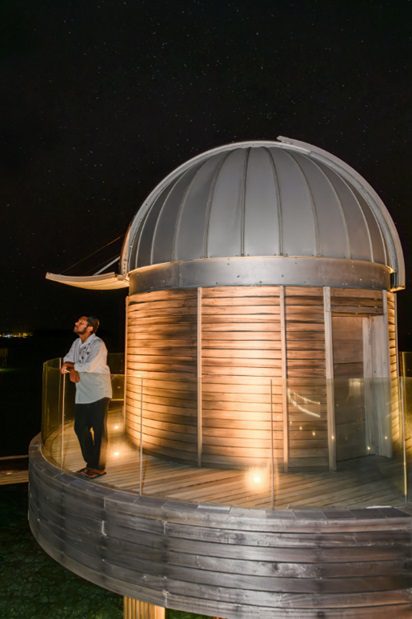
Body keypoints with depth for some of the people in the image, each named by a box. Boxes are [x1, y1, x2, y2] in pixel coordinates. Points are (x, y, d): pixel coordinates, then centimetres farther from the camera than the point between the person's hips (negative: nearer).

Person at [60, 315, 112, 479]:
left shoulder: (98, 344, -16)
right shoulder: (77, 343, 10)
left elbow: (89, 366, -25)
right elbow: (67, 360, 8)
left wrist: (71, 366, -12)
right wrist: (72, 371, -13)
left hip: (98, 393, -8)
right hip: (82, 394, 8)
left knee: (99, 430, 0)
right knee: (80, 428, 12)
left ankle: (99, 467, 11)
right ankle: (90, 463, 27)